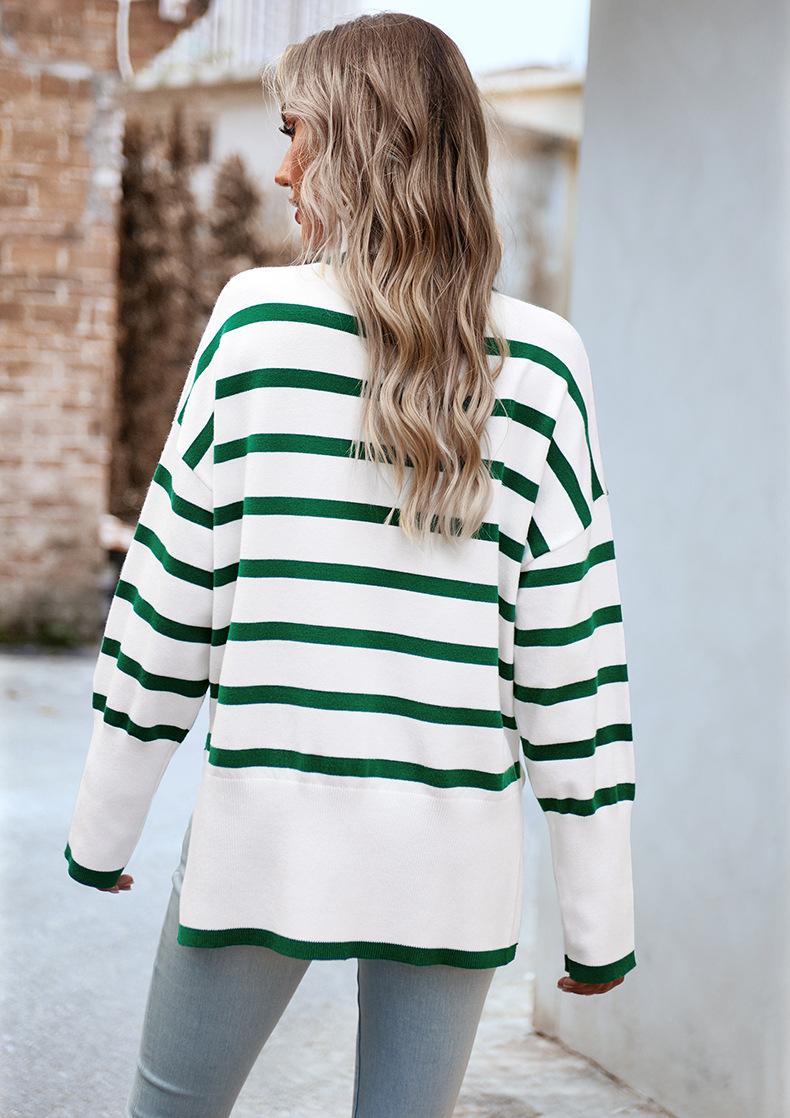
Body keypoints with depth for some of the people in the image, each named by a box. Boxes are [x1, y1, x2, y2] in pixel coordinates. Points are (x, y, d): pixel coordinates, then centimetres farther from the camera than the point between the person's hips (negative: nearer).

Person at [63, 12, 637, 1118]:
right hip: (455, 834, 2)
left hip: (267, 815, -1)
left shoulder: (260, 317, -3)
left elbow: (171, 592, -1)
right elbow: (571, 651, -2)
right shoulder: (541, 359, 0)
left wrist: (103, 827, 10)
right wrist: (599, 919, 5)